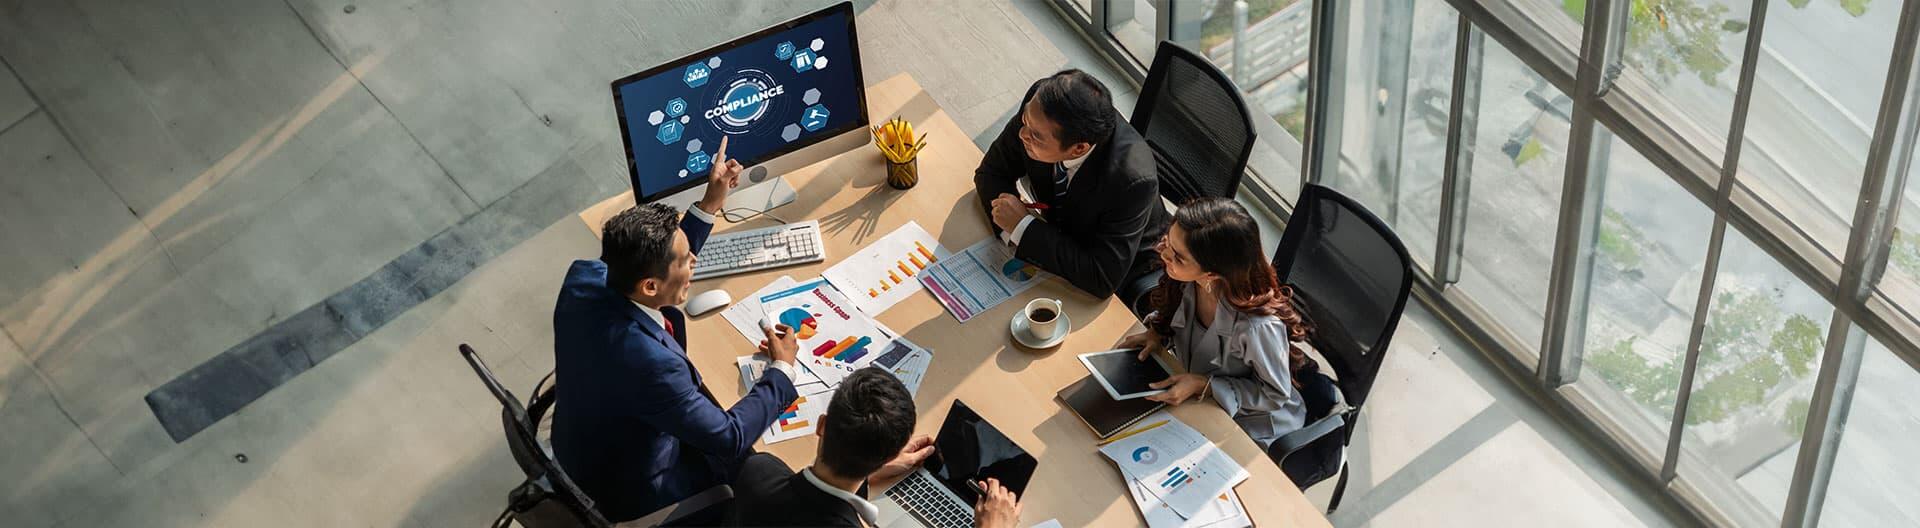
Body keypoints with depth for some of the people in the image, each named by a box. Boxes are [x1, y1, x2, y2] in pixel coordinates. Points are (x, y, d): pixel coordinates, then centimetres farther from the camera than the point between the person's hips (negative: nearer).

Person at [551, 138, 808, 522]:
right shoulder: (649, 363, -42)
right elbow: (731, 439, -28)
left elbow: (654, 264, 3)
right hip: (628, 495, -7)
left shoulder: (583, 277, -21)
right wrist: (782, 369, -15)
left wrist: (710, 206, -1)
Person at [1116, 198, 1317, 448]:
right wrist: (1159, 333, -14)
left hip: (1256, 427, -6)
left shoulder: (1258, 326, -40)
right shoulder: (1188, 283, -21)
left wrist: (1204, 386, -29)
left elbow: (1275, 394, -22)